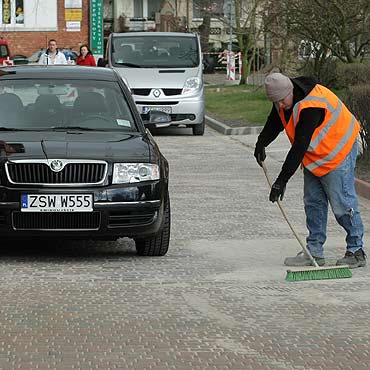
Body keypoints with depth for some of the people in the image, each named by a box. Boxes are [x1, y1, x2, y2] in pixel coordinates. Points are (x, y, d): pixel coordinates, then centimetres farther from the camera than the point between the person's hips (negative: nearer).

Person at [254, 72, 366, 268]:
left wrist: (282, 180, -32)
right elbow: (274, 122, 15)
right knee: (313, 202, 7)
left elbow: (300, 146, -33)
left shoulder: (311, 106, -33)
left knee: (342, 203, -8)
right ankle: (314, 252, 10)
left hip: (337, 152, -9)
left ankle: (356, 251, 0)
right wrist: (261, 143, -4)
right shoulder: (283, 98, -6)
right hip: (314, 156, 9)